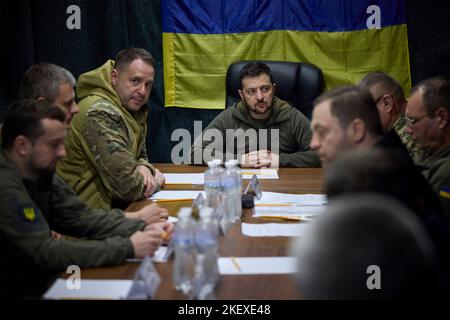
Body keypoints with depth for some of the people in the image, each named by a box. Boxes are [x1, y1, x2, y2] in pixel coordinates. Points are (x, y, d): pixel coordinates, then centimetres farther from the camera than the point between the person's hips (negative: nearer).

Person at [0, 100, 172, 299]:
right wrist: (128, 248, -25)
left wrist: (142, 229, -11)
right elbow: (46, 253, -27)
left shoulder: (40, 172, 2)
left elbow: (80, 217, 3)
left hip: (38, 281, 8)